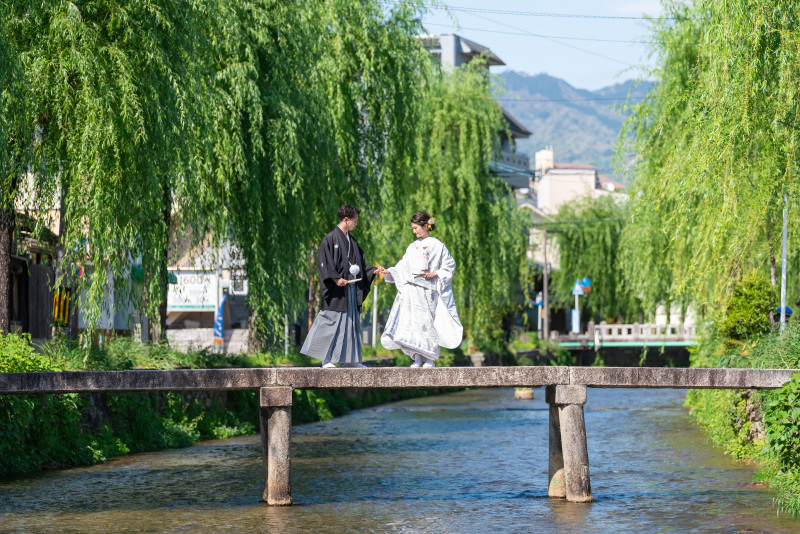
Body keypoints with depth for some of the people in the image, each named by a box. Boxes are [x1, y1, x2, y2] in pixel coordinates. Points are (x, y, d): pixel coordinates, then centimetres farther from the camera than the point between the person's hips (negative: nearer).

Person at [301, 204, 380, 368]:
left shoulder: (351, 241, 16)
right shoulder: (331, 239, -8)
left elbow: (359, 262, 23)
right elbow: (324, 263, -13)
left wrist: (374, 269, 12)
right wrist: (336, 278, -22)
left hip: (352, 287, 8)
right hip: (337, 289, -8)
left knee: (351, 322, 8)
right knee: (332, 322, -8)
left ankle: (349, 359, 13)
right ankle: (327, 359, -4)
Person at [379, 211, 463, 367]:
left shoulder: (437, 245, 2)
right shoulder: (413, 247, 18)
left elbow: (449, 266, 2)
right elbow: (403, 268, 17)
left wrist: (435, 274, -10)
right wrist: (388, 271, 4)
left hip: (427, 289, -5)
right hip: (410, 290, 5)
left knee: (426, 321, -8)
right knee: (410, 321, -5)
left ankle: (429, 359, -2)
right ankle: (417, 359, -1)